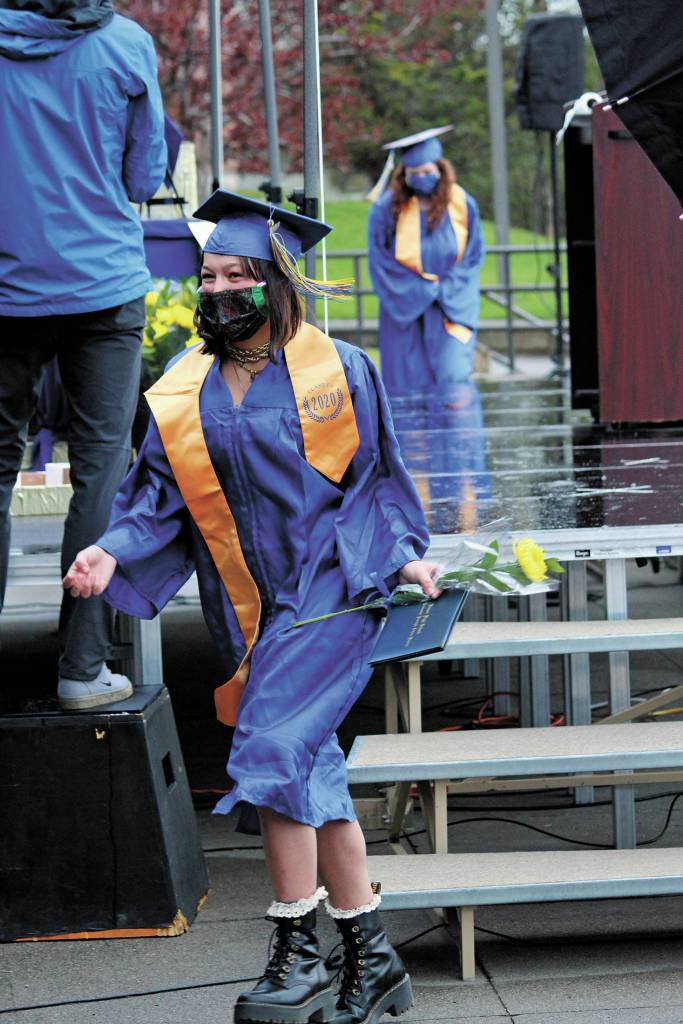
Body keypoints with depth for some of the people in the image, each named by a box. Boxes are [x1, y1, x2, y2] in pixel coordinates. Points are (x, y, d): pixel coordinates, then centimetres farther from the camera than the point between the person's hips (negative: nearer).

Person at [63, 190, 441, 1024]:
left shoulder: (338, 371, -1)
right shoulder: (182, 394, 7)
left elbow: (377, 475, 7)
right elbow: (159, 496, 5)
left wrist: (405, 553, -4)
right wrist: (114, 555, -12)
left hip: (329, 589, -5)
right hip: (250, 612, 5)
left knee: (271, 752, -18)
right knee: (313, 778, 8)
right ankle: (370, 957, 18)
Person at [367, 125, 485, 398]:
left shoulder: (462, 205, -2)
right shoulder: (387, 208, -7)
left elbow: (473, 255, 4)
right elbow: (379, 262, -4)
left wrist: (445, 290, -8)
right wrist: (422, 290, -8)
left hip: (450, 308, 0)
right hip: (404, 309, 0)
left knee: (451, 376, -12)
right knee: (407, 387, 1)